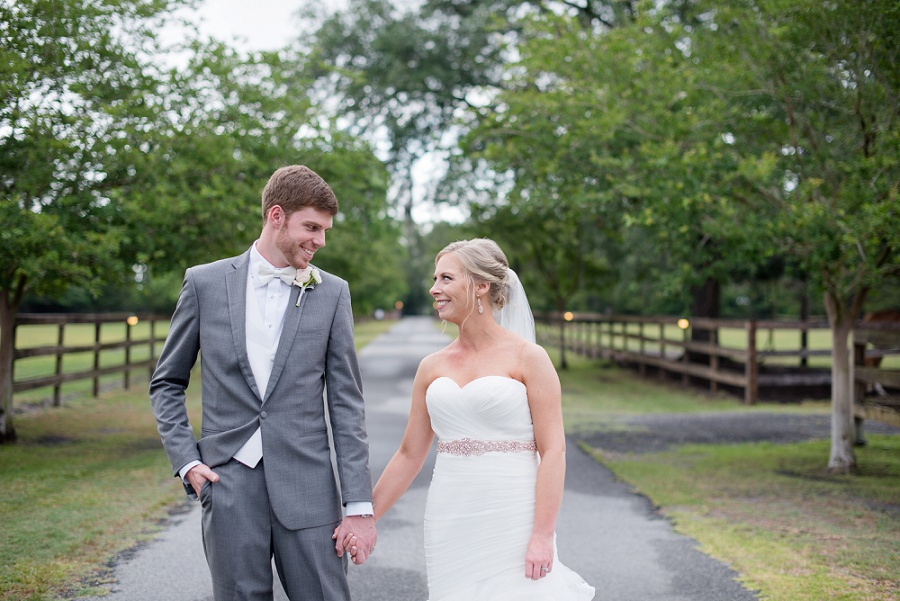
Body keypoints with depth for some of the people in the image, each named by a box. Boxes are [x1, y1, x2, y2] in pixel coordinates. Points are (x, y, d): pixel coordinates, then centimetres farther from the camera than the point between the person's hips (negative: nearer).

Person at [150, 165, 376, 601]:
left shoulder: (332, 293, 5)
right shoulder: (205, 282, 5)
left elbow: (346, 403, 2)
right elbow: (167, 383, 12)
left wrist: (359, 505, -3)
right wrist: (186, 461, -1)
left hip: (307, 488, 0)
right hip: (229, 487, 0)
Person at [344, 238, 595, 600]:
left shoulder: (528, 358, -4)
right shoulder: (432, 367, 10)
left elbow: (553, 451, -8)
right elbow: (409, 455, 16)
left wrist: (543, 535, -16)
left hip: (512, 523, -4)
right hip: (450, 525, 5)